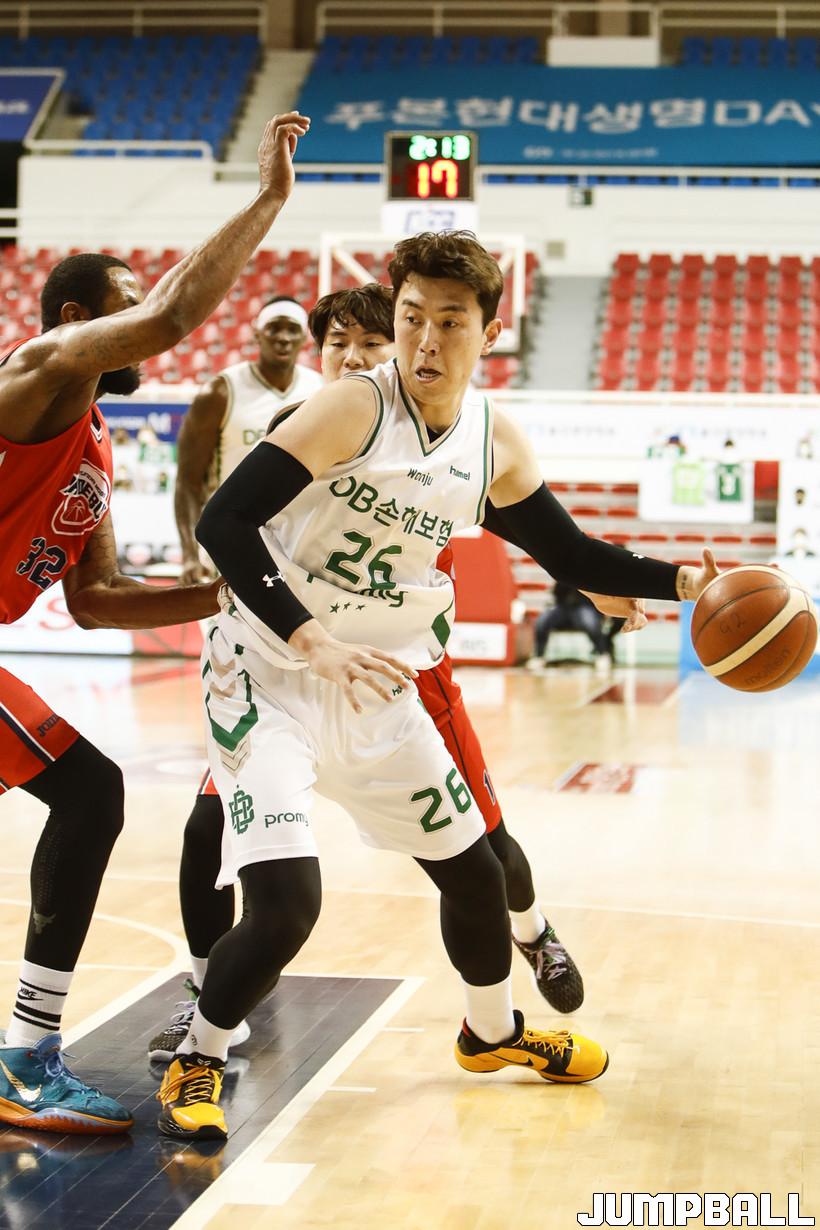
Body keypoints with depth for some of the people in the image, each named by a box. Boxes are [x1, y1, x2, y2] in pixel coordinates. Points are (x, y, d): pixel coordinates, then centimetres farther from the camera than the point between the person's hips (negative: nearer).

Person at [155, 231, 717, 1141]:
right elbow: (222, 523, -26)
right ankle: (195, 1065, 8)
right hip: (268, 679, -6)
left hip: (379, 690, 6)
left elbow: (570, 556, 9)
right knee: (287, 901, -20)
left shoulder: (496, 443, -1)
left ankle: (494, 1033, 45)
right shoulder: (353, 408, -21)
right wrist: (314, 643, -33)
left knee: (473, 870, 16)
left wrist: (681, 580, -5)